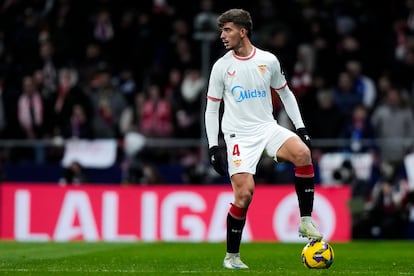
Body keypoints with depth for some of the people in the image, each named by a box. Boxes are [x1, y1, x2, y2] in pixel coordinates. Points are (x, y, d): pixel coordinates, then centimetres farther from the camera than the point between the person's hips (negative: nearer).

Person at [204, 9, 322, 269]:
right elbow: (211, 109, 5)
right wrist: (213, 147, -2)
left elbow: (286, 94, 16)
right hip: (239, 135, -2)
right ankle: (231, 256, 1)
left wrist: (301, 128, 8)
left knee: (303, 153, -28)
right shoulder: (222, 66, 0)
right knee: (245, 192, -15)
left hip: (268, 128, 2)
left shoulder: (269, 60, 3)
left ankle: (306, 222, -18)